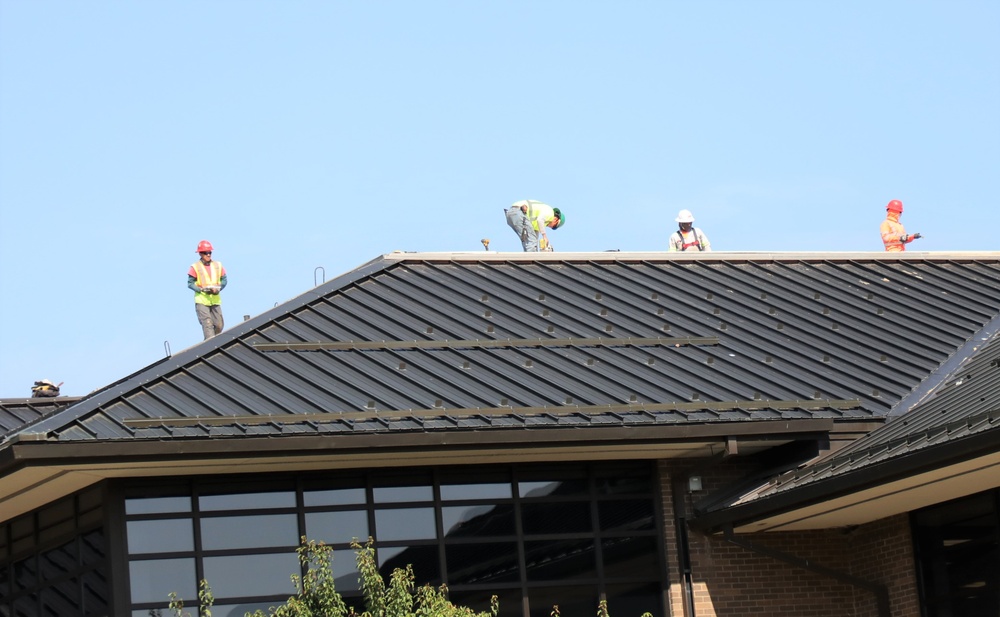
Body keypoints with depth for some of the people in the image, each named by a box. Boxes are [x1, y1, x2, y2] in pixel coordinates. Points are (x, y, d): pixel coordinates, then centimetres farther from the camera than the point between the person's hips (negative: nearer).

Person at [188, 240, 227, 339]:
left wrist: (218, 289, -8)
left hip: (215, 300, 4)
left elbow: (224, 280, 12)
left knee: (219, 325, 3)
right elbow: (190, 283, -4)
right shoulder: (195, 267, -4)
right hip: (201, 300, -4)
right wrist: (202, 290, -18)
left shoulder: (218, 265, 7)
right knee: (207, 324, -12)